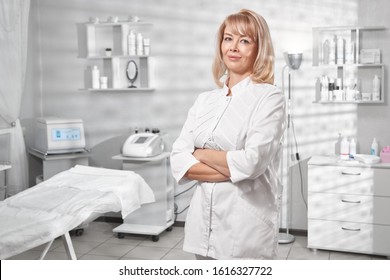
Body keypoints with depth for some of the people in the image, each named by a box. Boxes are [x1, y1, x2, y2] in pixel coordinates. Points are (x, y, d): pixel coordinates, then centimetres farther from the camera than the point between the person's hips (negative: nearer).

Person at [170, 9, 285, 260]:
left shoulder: (269, 98, -6)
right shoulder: (204, 100, 9)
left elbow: (251, 163, -18)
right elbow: (178, 162, 0)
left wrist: (201, 154, -4)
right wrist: (231, 169, -12)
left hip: (247, 227, -5)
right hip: (203, 222, 5)